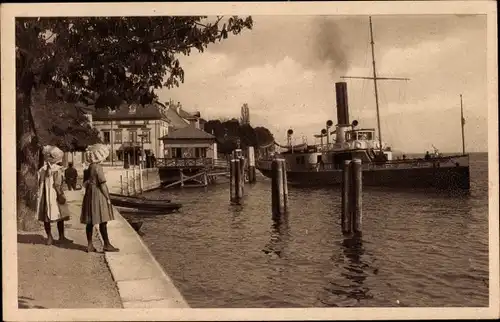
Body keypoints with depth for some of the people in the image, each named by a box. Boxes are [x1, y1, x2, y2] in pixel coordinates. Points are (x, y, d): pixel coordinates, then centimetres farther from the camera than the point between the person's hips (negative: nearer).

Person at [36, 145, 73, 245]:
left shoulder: (42, 169, 7)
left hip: (44, 196, 6)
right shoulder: (57, 169, -11)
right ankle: (61, 237, 8)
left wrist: (40, 195, 15)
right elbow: (57, 184, -18)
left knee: (46, 218, 9)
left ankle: (49, 237, 14)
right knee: (60, 216, 4)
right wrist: (60, 195, -16)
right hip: (54, 195, -6)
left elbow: (40, 183, 9)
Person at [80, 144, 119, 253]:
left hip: (90, 195, 9)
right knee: (102, 221, -4)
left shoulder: (89, 167, 13)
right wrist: (108, 198, -11)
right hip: (98, 195, -9)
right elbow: (103, 184, -16)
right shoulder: (98, 167, -14)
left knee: (90, 221, 9)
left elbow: (86, 183, 16)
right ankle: (106, 245, 1)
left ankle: (90, 245, 14)